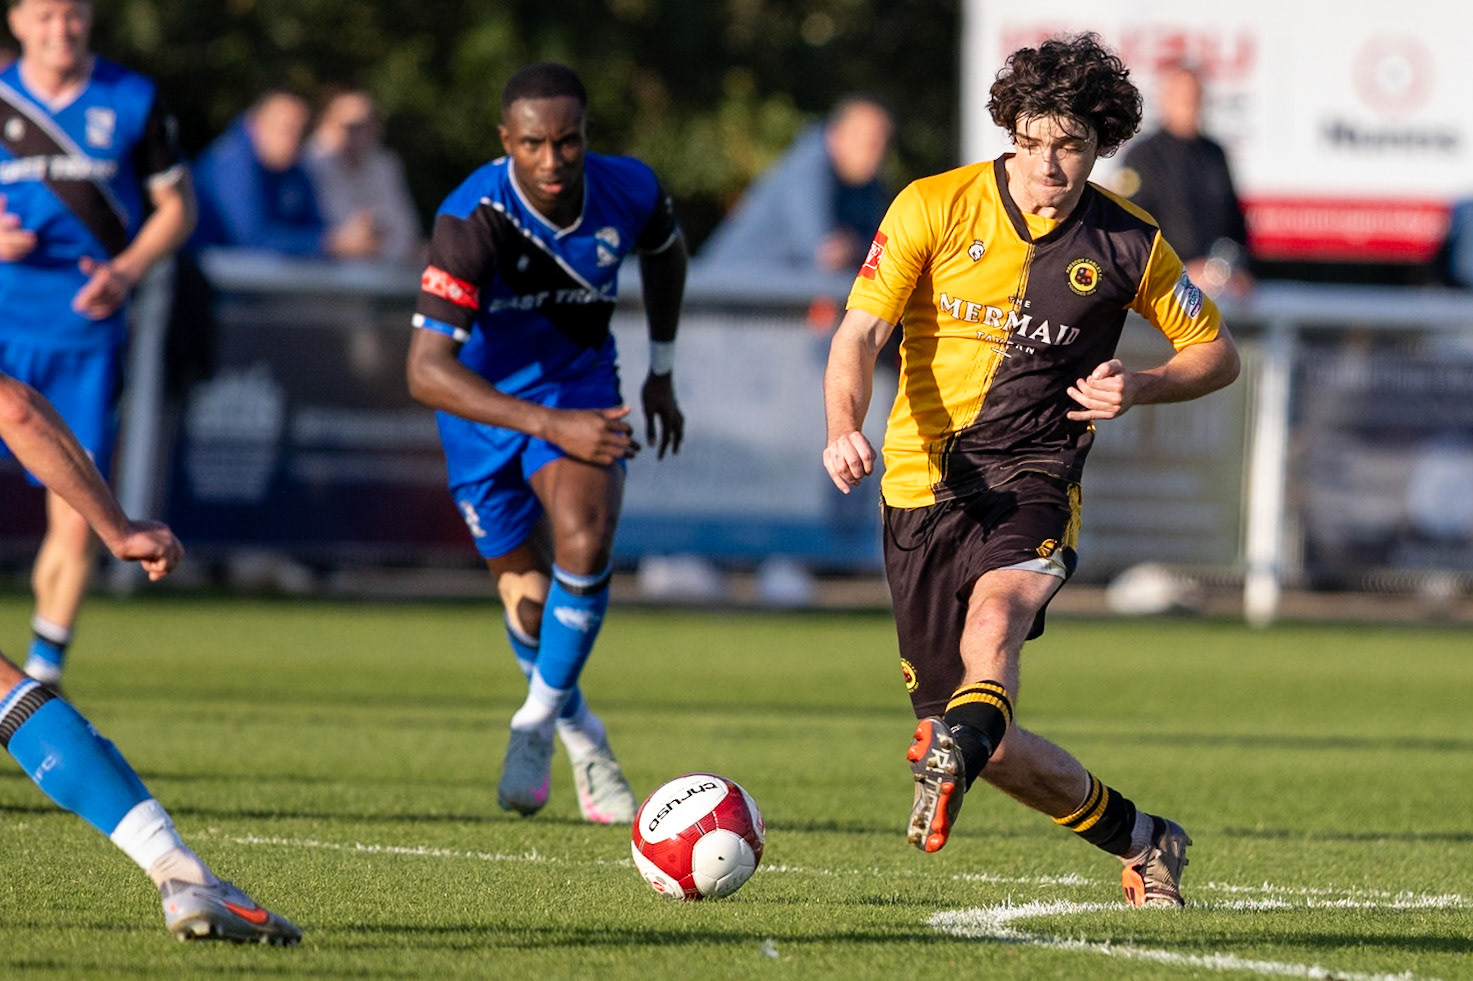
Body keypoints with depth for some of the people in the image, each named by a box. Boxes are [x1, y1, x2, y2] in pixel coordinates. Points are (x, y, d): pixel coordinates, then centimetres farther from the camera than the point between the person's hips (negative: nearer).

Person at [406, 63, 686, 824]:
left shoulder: (628, 190, -20)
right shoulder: (471, 220, -33)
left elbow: (666, 254, 8)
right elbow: (426, 371, -37)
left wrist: (661, 373, 13)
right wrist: (553, 426, -43)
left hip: (580, 382, 1)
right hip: (482, 398, -1)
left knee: (585, 542, -24)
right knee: (526, 586, 8)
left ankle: (538, 720, -4)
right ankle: (579, 732, 37)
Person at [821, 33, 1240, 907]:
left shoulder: (1127, 244, 2)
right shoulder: (935, 209, -2)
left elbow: (1217, 352, 14)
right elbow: (860, 333, -6)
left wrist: (1138, 388, -7)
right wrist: (845, 429, -26)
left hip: (1034, 478, -1)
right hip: (924, 480, 1)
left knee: (994, 615, -37)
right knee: (995, 744, 1)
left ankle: (953, 756, -61)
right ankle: (1143, 842, 21)